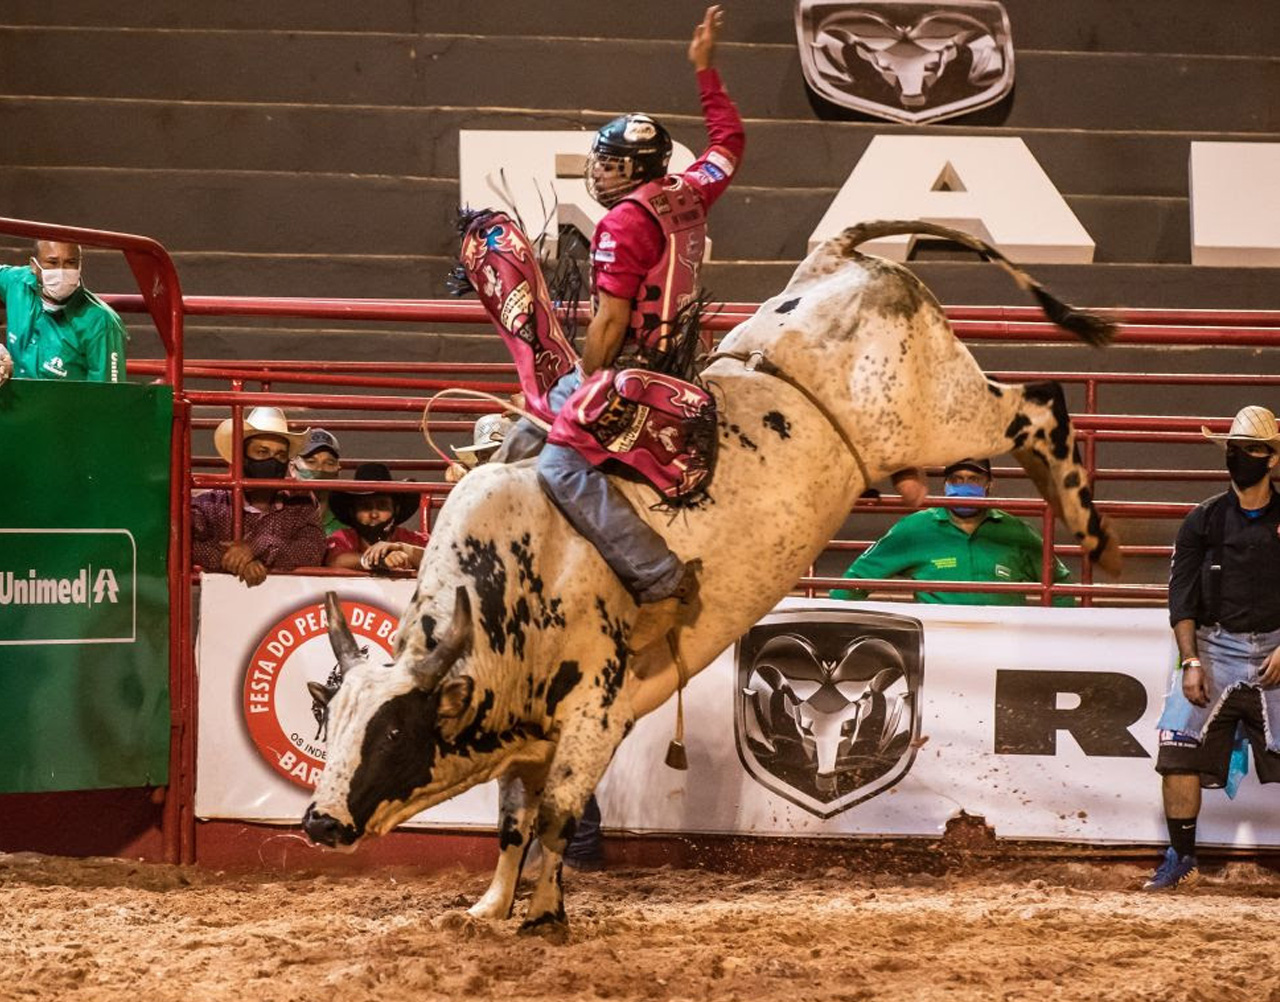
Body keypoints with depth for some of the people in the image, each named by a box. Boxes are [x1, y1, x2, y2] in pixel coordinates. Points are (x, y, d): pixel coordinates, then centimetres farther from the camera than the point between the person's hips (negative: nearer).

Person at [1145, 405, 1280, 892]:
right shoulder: (1203, 521, 8)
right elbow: (1182, 597, 4)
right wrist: (1190, 661, -7)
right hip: (1213, 648, 1)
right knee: (1179, 752, -10)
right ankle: (1182, 859, 1)